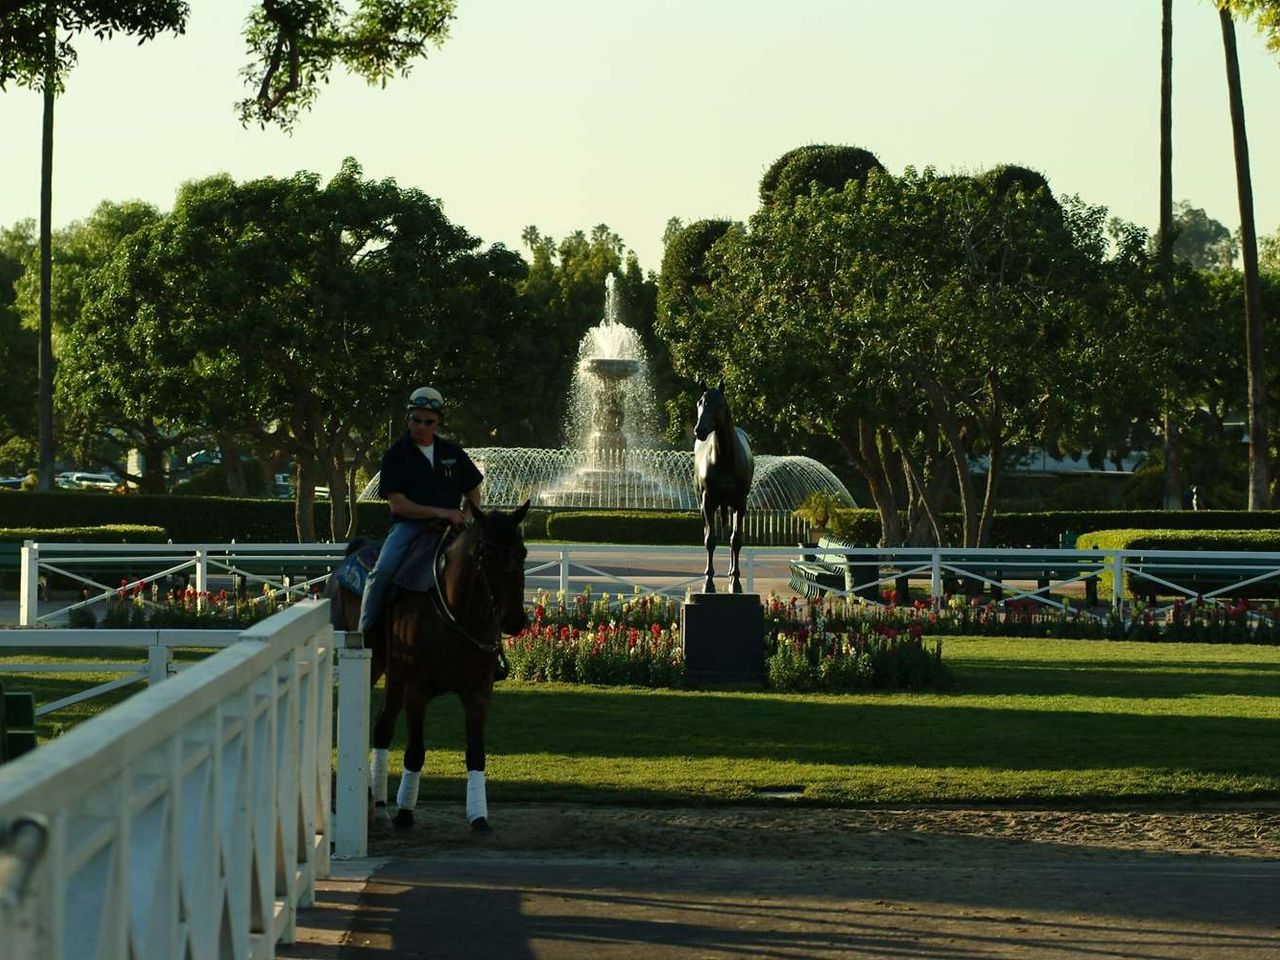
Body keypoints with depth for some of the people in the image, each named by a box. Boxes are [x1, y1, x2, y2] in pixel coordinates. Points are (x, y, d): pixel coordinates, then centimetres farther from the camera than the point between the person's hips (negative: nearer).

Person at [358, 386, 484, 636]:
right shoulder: (396, 455, -1)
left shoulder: (453, 453, 13)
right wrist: (441, 512, -18)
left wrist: (464, 516, 0)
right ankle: (364, 631, -19)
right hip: (408, 525, -4)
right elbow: (397, 504, -9)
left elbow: (473, 493, 22)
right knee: (382, 571, -27)